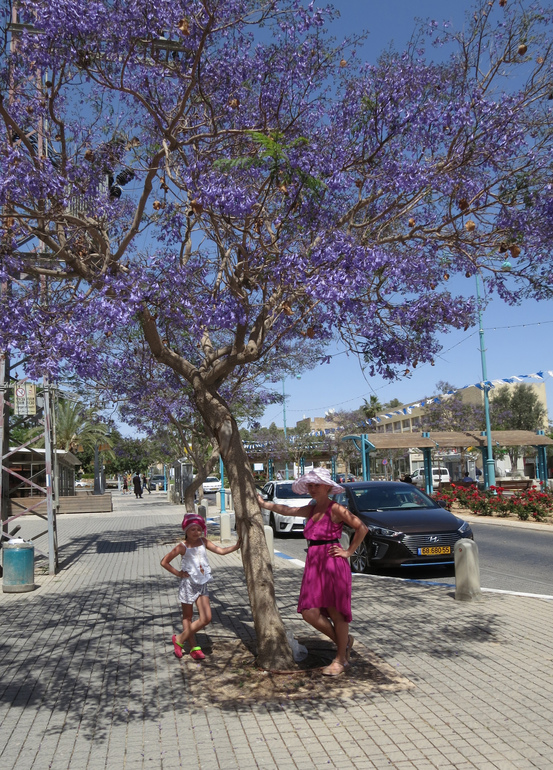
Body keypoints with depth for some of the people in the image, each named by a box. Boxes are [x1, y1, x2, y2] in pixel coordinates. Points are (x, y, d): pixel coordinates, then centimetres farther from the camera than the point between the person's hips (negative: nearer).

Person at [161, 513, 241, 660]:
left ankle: (180, 639, 18)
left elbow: (221, 551, -2)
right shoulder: (182, 547, -12)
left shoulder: (203, 542, 2)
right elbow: (164, 562, -9)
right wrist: (178, 573, -9)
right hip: (188, 585, -5)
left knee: (206, 619, 1)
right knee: (187, 617, 9)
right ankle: (193, 647, 25)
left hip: (202, 584, 5)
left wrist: (236, 546, -15)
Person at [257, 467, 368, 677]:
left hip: (333, 563, -7)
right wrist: (263, 503, 29)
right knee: (310, 613, 2)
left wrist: (349, 552, -6)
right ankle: (343, 641, 24)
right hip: (313, 563, 7)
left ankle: (340, 658, 21)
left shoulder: (335, 509, -7)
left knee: (335, 612, 3)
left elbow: (361, 528, -9)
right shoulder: (311, 510, 13)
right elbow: (285, 510, 23)